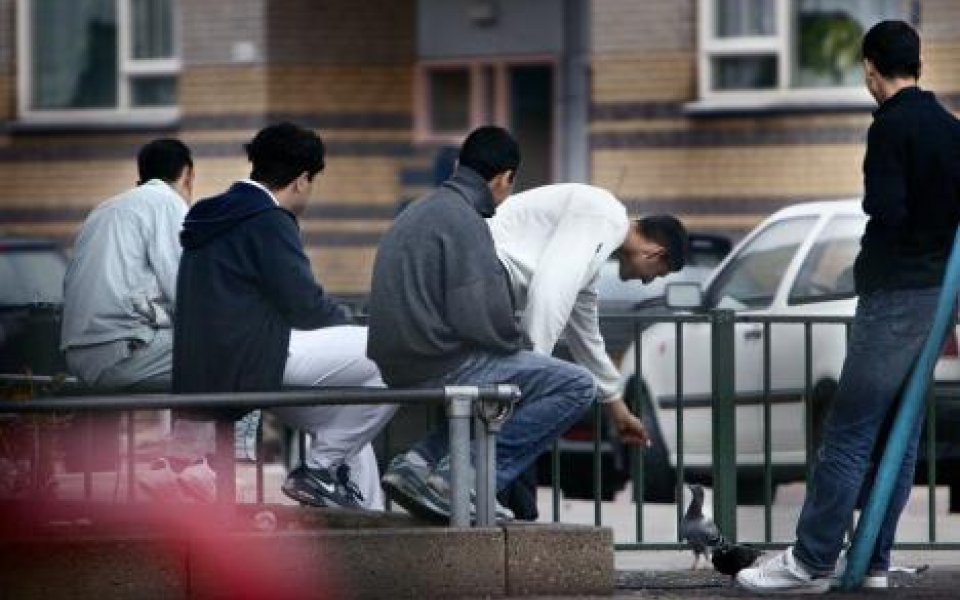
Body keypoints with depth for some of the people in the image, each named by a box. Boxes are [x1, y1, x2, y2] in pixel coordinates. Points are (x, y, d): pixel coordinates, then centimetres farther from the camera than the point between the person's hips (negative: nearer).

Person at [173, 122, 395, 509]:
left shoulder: (215, 218, 19)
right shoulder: (267, 223, -12)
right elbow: (305, 306, -15)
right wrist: (349, 324, 5)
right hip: (251, 361, -11)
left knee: (342, 417, 27)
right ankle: (320, 470, -6)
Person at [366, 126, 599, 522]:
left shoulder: (416, 214, 18)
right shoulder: (463, 221, -12)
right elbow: (480, 317, -20)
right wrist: (514, 345, 1)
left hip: (396, 369, 10)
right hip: (440, 370, -10)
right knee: (576, 387, -9)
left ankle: (422, 460, 12)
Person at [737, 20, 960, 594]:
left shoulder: (892, 127, -13)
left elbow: (887, 209, -18)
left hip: (894, 295, -8)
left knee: (848, 435, -7)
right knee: (898, 434, 11)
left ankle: (811, 562, -6)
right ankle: (872, 561, 12)